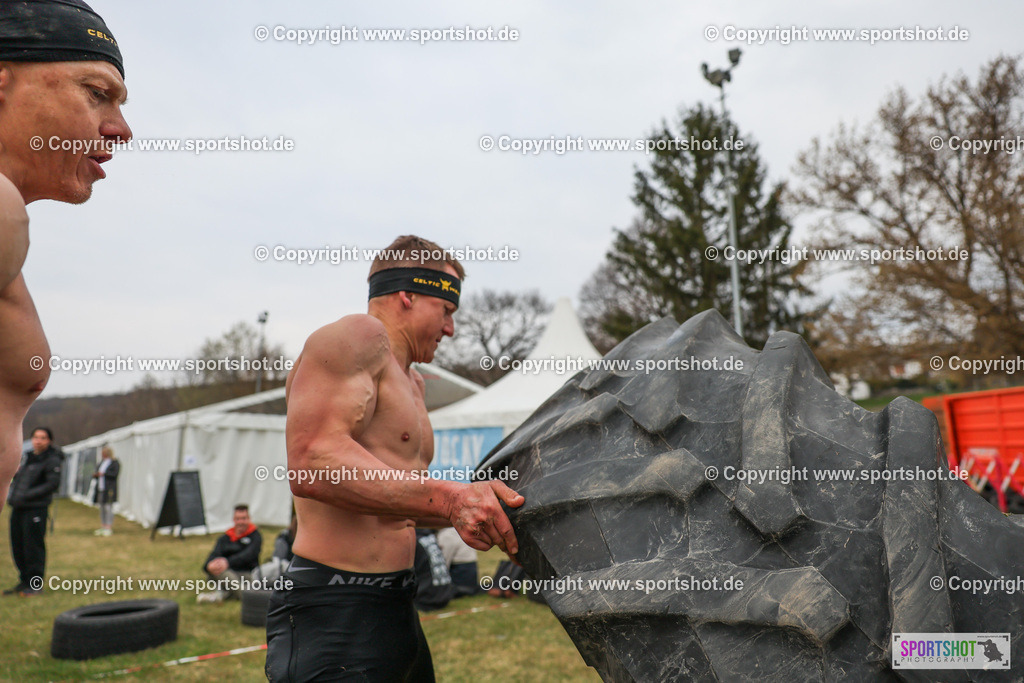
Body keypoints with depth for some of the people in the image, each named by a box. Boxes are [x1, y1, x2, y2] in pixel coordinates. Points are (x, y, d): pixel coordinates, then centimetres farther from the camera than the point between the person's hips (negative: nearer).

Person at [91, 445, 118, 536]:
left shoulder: (115, 463, -3)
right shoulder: (101, 462, 20)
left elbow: (115, 473, -14)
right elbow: (98, 473, 24)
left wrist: (104, 474, -17)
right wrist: (95, 475, 2)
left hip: (109, 489, -7)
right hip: (100, 488, 7)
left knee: (108, 507, -7)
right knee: (102, 508, 8)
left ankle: (109, 527, -4)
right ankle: (102, 527, 14)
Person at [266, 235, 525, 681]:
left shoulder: (411, 382, 20)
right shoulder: (356, 336, -11)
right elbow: (312, 463, -26)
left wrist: (474, 502, 6)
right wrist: (448, 499, -30)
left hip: (396, 607, 10)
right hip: (334, 615, -10)